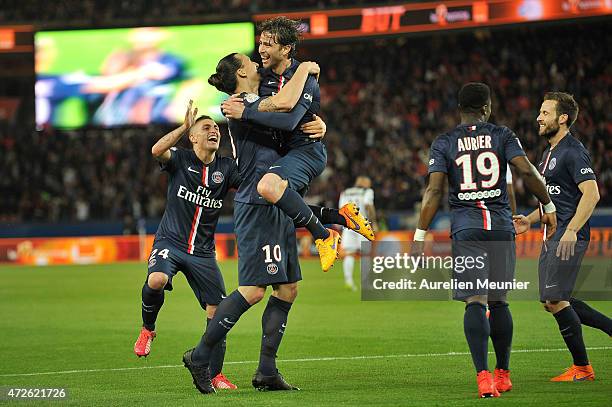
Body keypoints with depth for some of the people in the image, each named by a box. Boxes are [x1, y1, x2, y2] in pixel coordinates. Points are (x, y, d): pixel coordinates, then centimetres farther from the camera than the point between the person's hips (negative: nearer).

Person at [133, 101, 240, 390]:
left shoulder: (226, 168, 4)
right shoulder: (180, 160, -4)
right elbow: (157, 151, -25)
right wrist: (185, 126, -26)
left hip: (203, 251, 3)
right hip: (170, 241, -3)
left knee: (217, 312, -3)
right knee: (156, 280, -34)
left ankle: (215, 374, 12)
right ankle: (147, 328, -3)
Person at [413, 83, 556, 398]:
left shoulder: (444, 143, 5)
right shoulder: (502, 136, 6)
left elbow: (434, 190, -4)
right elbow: (527, 172, -6)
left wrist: (420, 236, -3)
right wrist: (548, 206, 7)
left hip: (466, 228, -1)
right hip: (501, 225, 1)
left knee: (475, 302, -8)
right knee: (498, 301, 13)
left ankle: (483, 375, -22)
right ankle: (503, 375, 20)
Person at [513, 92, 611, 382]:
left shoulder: (573, 151, -12)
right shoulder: (550, 153, 19)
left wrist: (571, 230, -28)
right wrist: (530, 220, 17)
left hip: (569, 238, -10)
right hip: (553, 237, 10)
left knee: (555, 300, -10)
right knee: (551, 302, 9)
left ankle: (581, 367, 0)